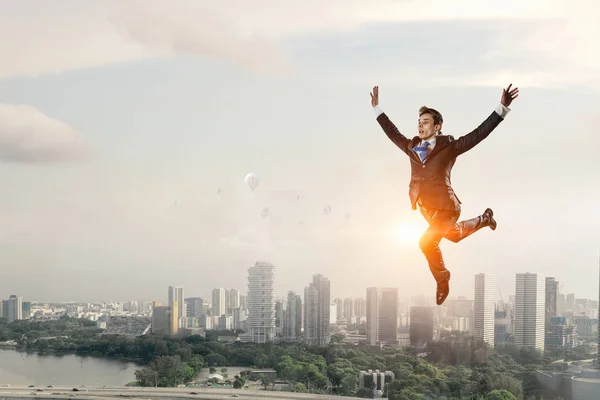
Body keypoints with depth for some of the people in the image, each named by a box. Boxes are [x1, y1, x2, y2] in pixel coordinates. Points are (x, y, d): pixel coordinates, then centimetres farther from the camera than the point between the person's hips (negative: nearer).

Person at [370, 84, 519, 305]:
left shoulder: (449, 146, -10)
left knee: (428, 242, -21)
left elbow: (480, 133, -16)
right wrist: (377, 108, 22)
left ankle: (442, 281, 5)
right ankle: (483, 219, 54)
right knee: (454, 235, 25)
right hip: (426, 208, 7)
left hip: (444, 206, -7)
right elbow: (393, 133, 19)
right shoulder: (412, 147, 4)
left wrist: (502, 108, -23)